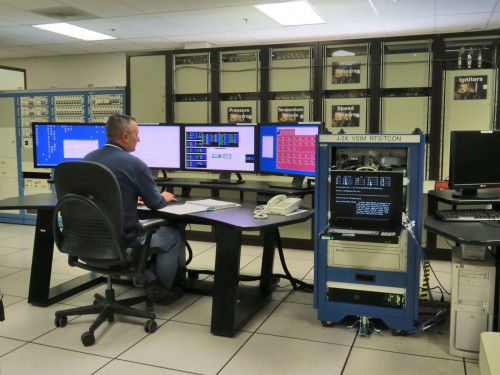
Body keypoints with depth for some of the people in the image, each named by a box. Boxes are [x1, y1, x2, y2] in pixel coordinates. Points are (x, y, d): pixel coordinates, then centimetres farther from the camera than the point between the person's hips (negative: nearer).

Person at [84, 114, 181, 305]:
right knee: (171, 234, 18)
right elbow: (155, 203, -5)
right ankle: (162, 288, 32)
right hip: (121, 241, -7)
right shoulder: (134, 164, -18)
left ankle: (149, 280, 31)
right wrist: (164, 197, 18)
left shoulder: (88, 158, 3)